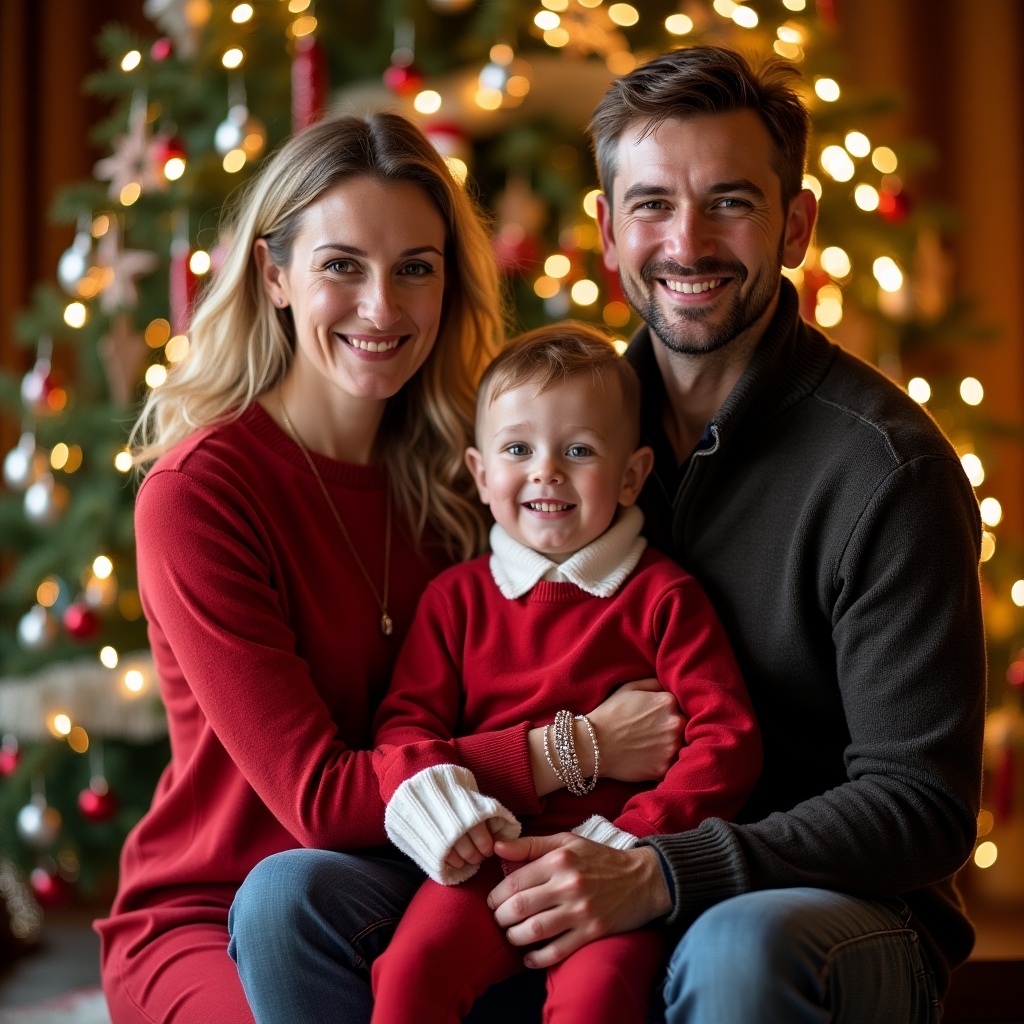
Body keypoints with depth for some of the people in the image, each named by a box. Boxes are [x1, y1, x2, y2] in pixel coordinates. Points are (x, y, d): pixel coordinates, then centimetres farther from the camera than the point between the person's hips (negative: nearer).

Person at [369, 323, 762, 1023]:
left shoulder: (662, 595, 7)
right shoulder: (457, 596, 16)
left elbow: (727, 740, 1)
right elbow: (409, 717, 13)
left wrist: (635, 833, -13)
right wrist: (423, 780, -11)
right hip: (487, 859, 2)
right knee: (409, 967, -26)